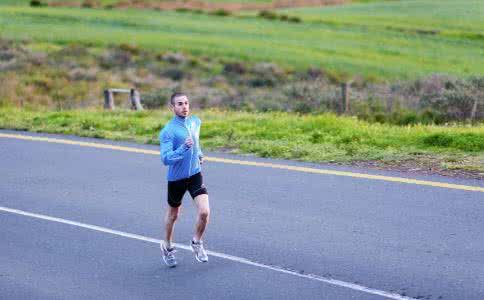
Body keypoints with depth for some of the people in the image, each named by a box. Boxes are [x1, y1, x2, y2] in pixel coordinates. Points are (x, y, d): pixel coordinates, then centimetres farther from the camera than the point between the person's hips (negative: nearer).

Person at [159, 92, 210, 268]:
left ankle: (197, 242, 14)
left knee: (204, 212, -13)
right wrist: (184, 148, -37)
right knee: (173, 215, 15)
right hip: (176, 178, -3)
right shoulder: (167, 131, -19)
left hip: (195, 174, 3)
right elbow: (166, 159, -26)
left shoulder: (195, 122, 0)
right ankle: (167, 246, 40)